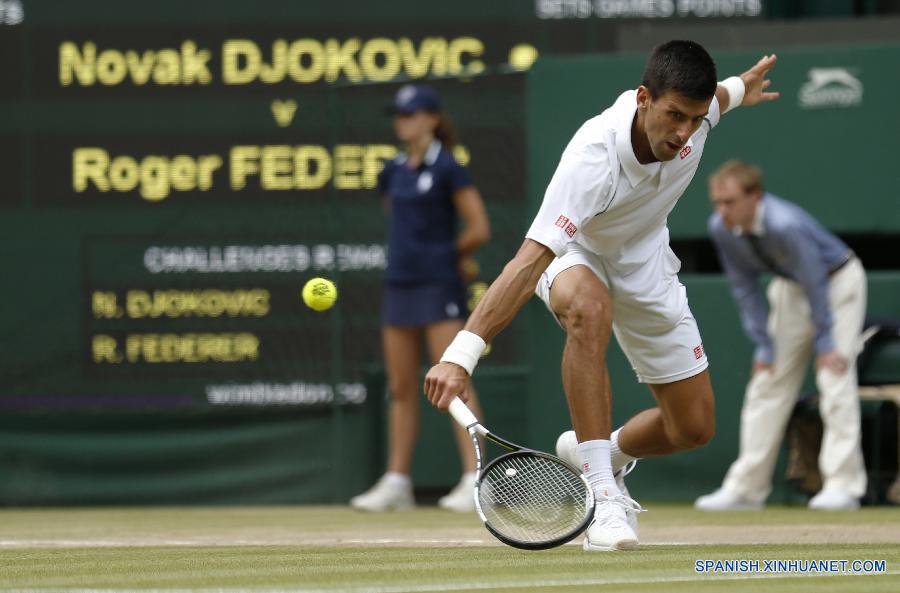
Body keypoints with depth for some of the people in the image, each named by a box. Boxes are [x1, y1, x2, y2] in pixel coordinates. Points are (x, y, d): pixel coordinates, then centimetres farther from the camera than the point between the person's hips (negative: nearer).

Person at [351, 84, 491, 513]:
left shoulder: (447, 169, -6)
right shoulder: (393, 172, 13)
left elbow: (479, 229, -7)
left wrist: (449, 254, 7)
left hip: (438, 284, -7)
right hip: (400, 284, 7)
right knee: (401, 388, 8)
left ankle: (475, 479, -12)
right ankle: (396, 482, 11)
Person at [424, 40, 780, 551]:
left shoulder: (694, 111, -24)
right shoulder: (591, 160, -41)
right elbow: (528, 264, -49)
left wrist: (737, 89, 29)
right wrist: (461, 354, -58)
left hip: (646, 261, 5)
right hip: (574, 255, -5)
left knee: (694, 427, 2)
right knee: (589, 309, -43)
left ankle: (602, 454, 37)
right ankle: (602, 497, -39)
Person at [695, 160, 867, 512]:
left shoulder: (785, 225, -38)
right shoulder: (721, 229, -18)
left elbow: (816, 284, -29)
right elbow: (745, 288, -7)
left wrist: (824, 345, -24)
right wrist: (764, 346, -8)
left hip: (838, 281, -6)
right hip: (789, 288, 6)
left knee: (834, 376, -17)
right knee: (768, 381, 3)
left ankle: (842, 485, -17)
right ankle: (746, 488, 5)